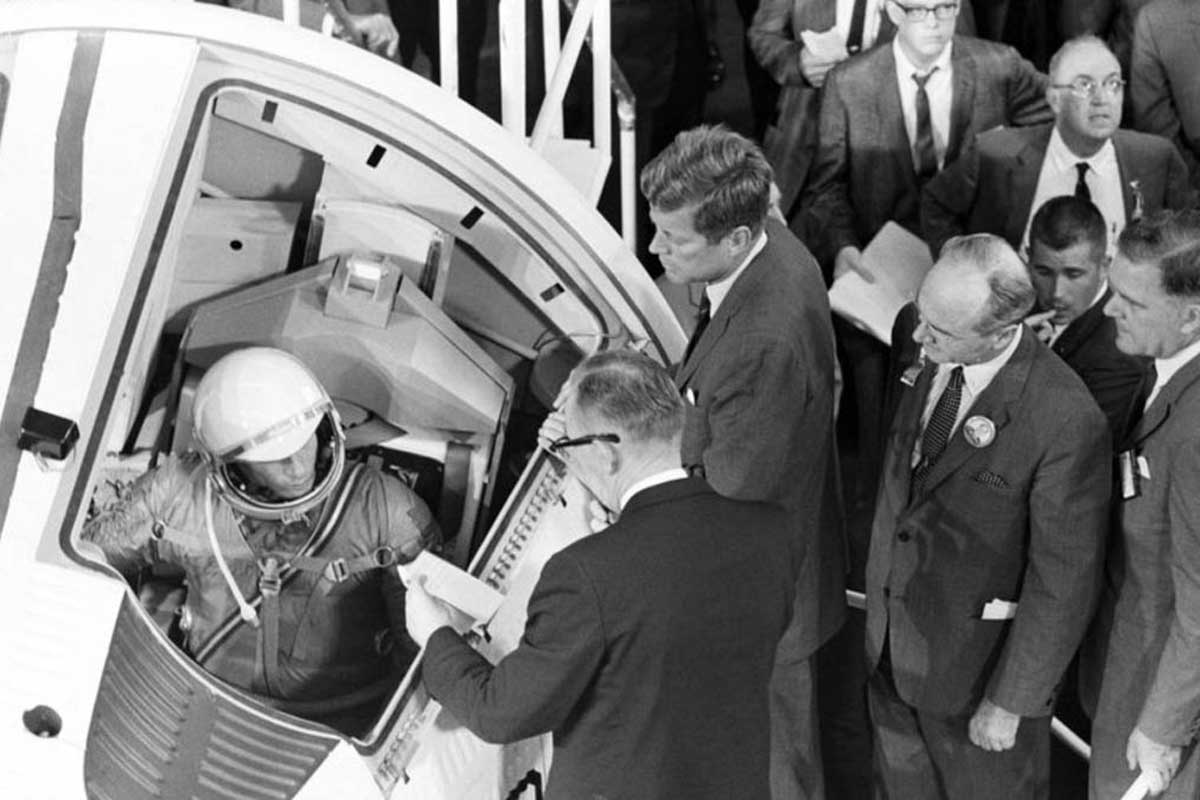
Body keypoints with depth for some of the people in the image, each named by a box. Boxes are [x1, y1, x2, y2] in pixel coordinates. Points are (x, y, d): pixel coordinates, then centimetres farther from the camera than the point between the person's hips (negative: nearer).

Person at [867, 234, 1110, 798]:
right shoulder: (929, 364, -9)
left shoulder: (1066, 423, -30)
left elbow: (1064, 584, -22)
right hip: (891, 640, 6)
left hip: (980, 661, -6)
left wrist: (1010, 702, -15)